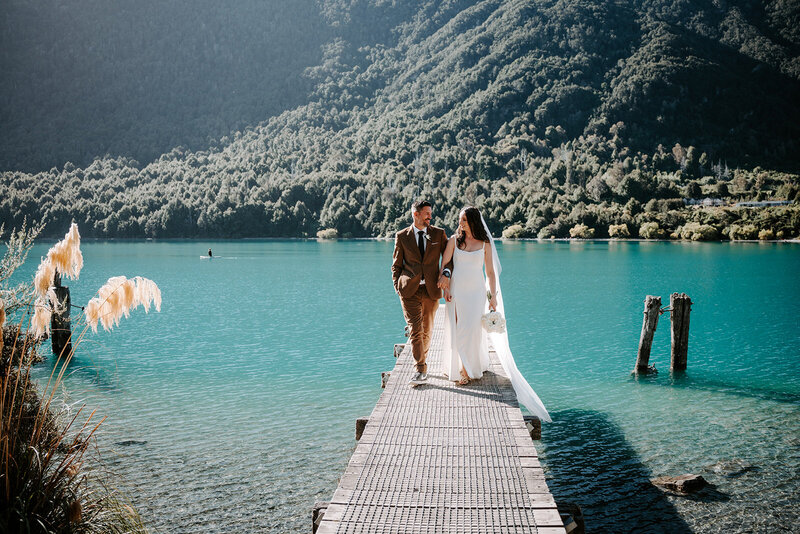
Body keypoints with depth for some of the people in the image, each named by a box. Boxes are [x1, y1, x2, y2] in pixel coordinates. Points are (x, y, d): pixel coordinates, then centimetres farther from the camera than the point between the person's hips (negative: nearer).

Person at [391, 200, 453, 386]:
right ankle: (421, 370, -7)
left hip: (431, 289, 2)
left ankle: (422, 360, 32)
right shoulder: (402, 236, 4)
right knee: (415, 329, -10)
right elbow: (396, 264, 10)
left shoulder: (438, 234, 6)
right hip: (410, 290, -2)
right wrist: (397, 287, 0)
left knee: (427, 330, 12)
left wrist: (446, 273, -11)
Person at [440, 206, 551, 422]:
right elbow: (444, 265, 2)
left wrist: (493, 296, 2)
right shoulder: (454, 240, 3)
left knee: (472, 328, -5)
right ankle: (457, 366, 19)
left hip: (476, 291, -1)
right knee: (456, 329, 2)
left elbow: (491, 272, 6)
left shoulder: (485, 244, 2)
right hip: (457, 289, 1)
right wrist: (446, 288, -9)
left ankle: (468, 369, 7)